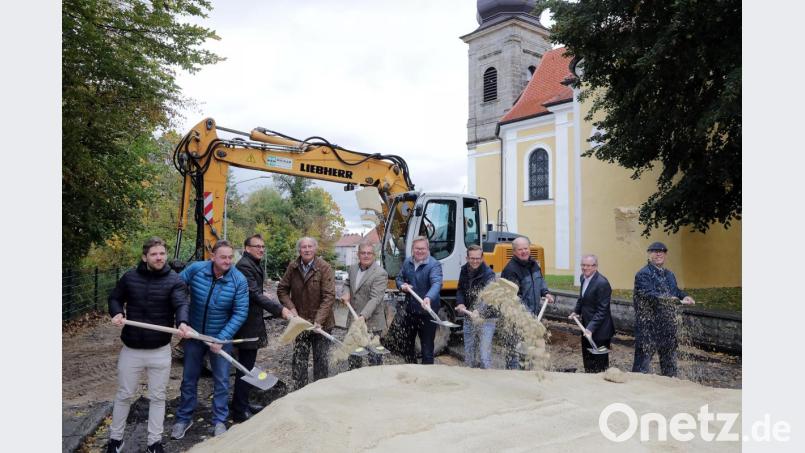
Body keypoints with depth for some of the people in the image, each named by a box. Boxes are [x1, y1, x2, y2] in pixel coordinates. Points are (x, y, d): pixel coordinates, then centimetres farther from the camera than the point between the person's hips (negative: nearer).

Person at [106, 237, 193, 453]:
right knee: (124, 395, 15)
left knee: (157, 397, 11)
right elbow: (115, 298, 13)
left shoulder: (174, 280, -8)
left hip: (160, 351, -1)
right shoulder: (130, 277, -1)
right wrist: (117, 313, -10)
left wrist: (182, 322, -44)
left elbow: (181, 304, -23)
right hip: (131, 350, 1)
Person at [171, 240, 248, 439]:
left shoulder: (239, 280, -20)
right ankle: (183, 419, 34)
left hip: (221, 337, -1)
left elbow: (240, 313, -18)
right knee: (189, 378, 15)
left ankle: (219, 421, 26)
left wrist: (221, 339, -23)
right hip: (194, 334, 2)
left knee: (221, 381, 9)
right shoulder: (195, 269, -16)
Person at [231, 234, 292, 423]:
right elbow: (255, 294, -25)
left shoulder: (255, 266, 15)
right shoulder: (244, 266, -17)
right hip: (247, 325, -10)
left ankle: (243, 405, 30)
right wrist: (280, 309, -30)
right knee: (245, 367, -2)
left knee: (248, 366, 18)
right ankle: (239, 412, 8)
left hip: (253, 322, 10)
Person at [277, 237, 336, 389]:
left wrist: (319, 320, -26)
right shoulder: (293, 267, -1)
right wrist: (291, 308, -8)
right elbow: (282, 289, 7)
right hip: (300, 322, 3)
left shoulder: (324, 268, -14)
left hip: (321, 323, -3)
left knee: (321, 359, 10)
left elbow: (329, 296, -19)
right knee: (298, 359, 6)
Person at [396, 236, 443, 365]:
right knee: (407, 343, 20)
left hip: (427, 312, -6)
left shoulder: (434, 265, -16)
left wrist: (428, 298, -51)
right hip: (409, 310, 7)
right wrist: (402, 286, -8)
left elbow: (436, 283, -32)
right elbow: (399, 278, 16)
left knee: (427, 345, 2)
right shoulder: (407, 262, 5)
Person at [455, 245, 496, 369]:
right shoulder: (464, 271, 4)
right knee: (468, 353, 16)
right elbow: (460, 290, 11)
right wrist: (460, 303, -10)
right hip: (468, 318, 6)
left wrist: (478, 311, -45)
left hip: (486, 319, -6)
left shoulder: (488, 274, -16)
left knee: (485, 355, -8)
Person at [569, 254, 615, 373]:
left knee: (599, 366, 4)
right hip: (587, 327, 8)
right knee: (587, 360, 20)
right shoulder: (583, 277, 5)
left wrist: (591, 328, -25)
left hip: (599, 331, -8)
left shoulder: (602, 283, -21)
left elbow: (602, 310, -21)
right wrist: (576, 311, 5)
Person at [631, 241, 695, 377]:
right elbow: (648, 295, -22)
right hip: (648, 325, -8)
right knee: (644, 357, -4)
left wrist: (684, 296, 2)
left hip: (668, 324, 8)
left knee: (669, 356, 17)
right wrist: (669, 299, -32)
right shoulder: (643, 274, -10)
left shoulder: (669, 274, 15)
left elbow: (675, 290, 24)